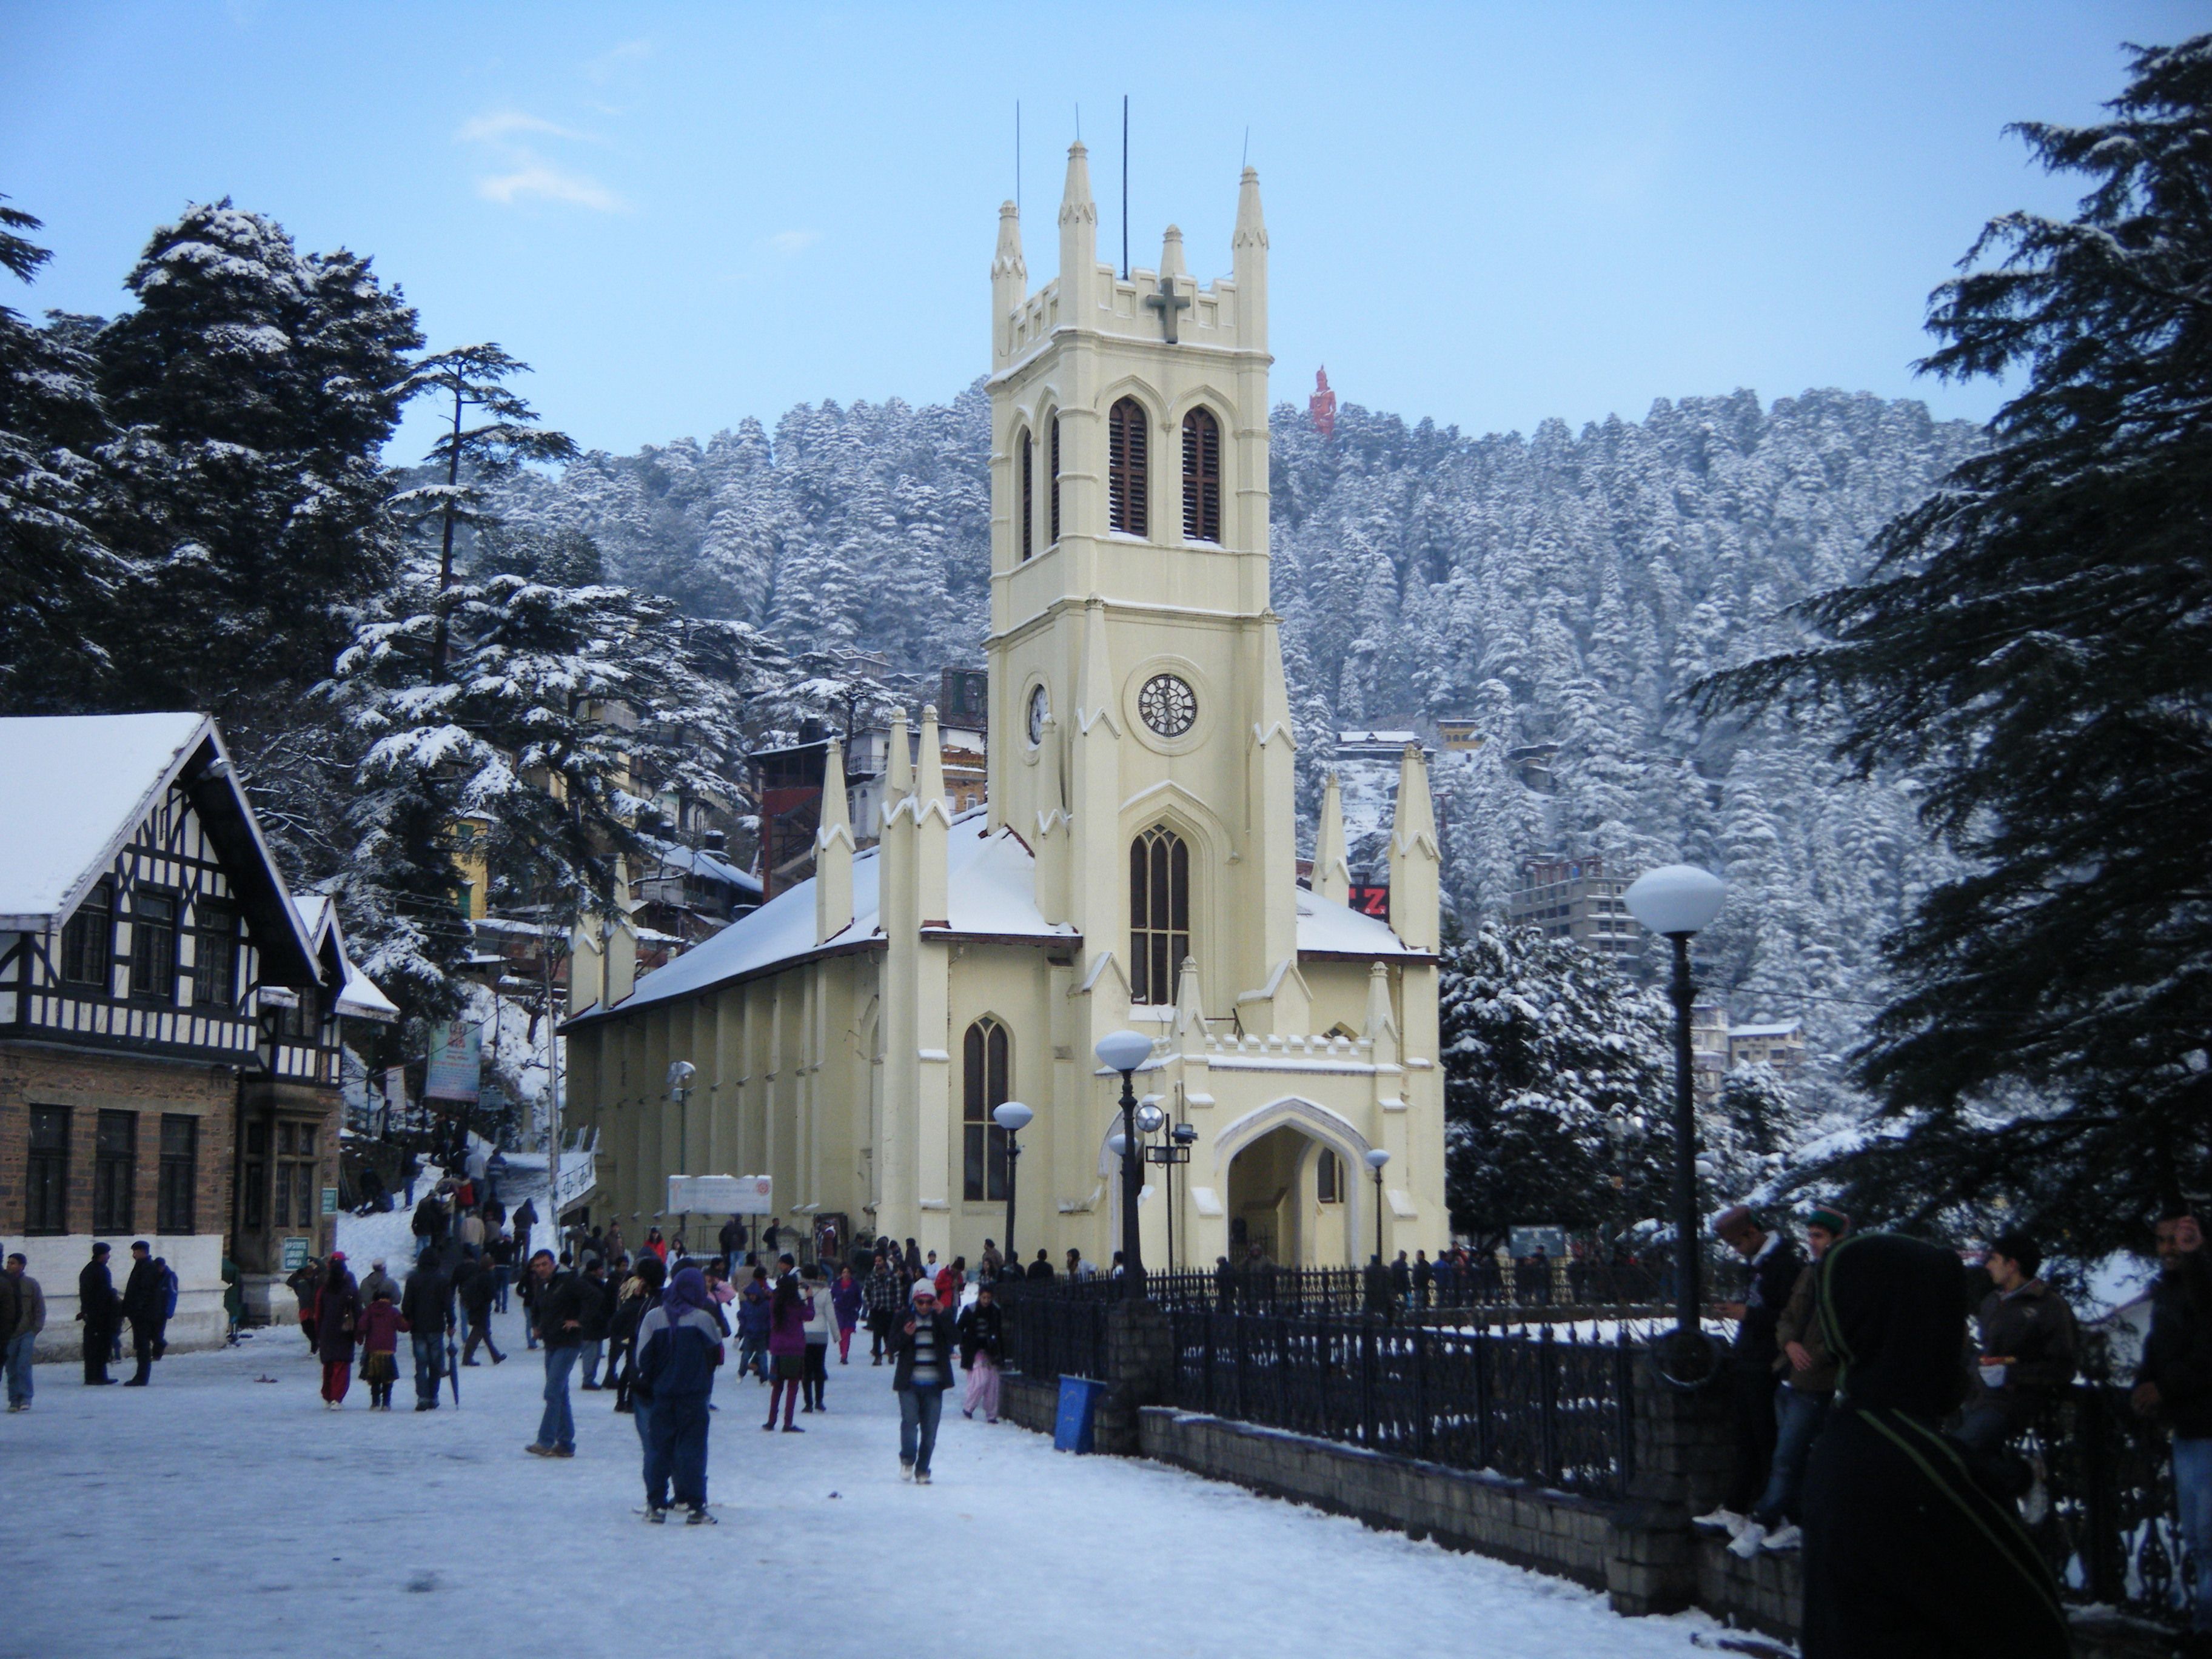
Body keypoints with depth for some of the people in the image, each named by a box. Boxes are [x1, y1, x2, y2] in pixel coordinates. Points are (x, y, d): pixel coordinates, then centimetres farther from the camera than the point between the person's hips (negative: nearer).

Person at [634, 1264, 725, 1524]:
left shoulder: (653, 1317, -2)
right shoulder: (703, 1319, -9)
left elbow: (643, 1357, 0)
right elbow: (717, 1355, -1)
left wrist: (645, 1383, 14)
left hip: (660, 1395, 3)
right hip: (693, 1395, -3)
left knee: (658, 1447, 10)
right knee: (692, 1448, 0)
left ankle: (656, 1504, 11)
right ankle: (695, 1507, -3)